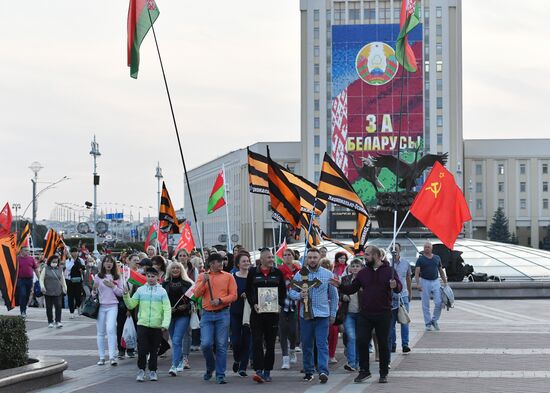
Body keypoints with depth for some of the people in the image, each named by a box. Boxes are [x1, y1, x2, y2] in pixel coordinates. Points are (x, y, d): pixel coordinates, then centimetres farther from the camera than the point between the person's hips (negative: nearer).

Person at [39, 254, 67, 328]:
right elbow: (41, 279, -2)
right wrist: (42, 286, -16)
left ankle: (58, 322, -8)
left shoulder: (59, 270, 12)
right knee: (49, 307, 5)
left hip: (58, 292, 2)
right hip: (48, 292, -2)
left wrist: (64, 287, 16)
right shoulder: (45, 269, 2)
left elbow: (62, 280, 20)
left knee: (59, 306, -9)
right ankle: (50, 322, 14)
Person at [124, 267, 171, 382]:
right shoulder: (141, 290, 5)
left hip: (156, 326, 0)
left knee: (154, 350, 8)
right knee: (142, 349, -5)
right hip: (142, 324, 0)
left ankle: (153, 371, 19)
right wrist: (126, 295, -10)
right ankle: (141, 370, 7)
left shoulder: (162, 291, 1)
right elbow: (131, 305, 6)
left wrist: (165, 324, -15)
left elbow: (167, 309, -4)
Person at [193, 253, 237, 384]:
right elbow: (197, 294, 1)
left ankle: (220, 375, 5)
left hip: (222, 314, -1)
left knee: (221, 346, -2)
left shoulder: (228, 276, 4)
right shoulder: (202, 276, 8)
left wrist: (220, 300, -14)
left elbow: (233, 295, 0)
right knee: (206, 344, -8)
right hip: (207, 314, 1)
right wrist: (204, 281, -12)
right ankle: (210, 367, 19)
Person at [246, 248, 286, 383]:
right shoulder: (253, 273, 4)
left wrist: (280, 305, -3)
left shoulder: (277, 273, 7)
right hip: (257, 312, -2)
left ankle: (267, 371, 14)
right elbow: (248, 291, 5)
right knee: (257, 341, -11)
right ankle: (259, 371, -16)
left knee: (270, 343, 6)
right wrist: (253, 305, -9)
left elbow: (283, 291, 11)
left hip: (273, 312, 2)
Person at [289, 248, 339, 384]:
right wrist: (299, 295, -16)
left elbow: (333, 296, 9)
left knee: (322, 344, -9)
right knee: (306, 345, 7)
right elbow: (291, 292, 6)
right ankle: (308, 371, 16)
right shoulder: (299, 275, 6)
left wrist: (333, 314, 7)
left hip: (322, 315, -2)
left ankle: (323, 371, -17)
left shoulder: (328, 274, 5)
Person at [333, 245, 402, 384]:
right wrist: (340, 286, -5)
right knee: (361, 341, -3)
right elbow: (351, 289, 11)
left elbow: (399, 287, -9)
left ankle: (384, 373, 15)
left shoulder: (389, 270, -1)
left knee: (383, 343, 5)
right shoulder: (363, 273, 9)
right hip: (365, 314, 3)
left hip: (383, 314, -3)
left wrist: (395, 286, -31)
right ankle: (364, 370, 9)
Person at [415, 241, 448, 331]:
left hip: (435, 281, 2)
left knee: (439, 303, -7)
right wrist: (417, 284, -20)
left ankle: (434, 320, 13)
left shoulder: (437, 258, 10)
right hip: (425, 282, -2)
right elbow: (417, 272, -7)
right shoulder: (420, 259, -1)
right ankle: (428, 324, 8)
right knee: (426, 305, 0)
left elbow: (441, 271, 16)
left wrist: (445, 282, 12)